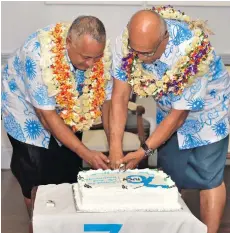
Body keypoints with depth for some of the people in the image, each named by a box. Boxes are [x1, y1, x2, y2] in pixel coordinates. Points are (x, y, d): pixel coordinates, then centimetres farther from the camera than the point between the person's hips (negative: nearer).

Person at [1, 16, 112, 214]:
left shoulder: (101, 53, -24)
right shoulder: (38, 54, -38)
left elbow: (106, 99, -13)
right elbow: (47, 115, -32)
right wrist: (86, 153, -34)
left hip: (68, 111, 4)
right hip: (29, 109, -4)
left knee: (70, 172, 4)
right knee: (36, 176, -6)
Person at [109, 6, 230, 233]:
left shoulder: (193, 52, -38)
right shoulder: (125, 42, -26)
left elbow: (178, 115, -27)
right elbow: (120, 97, -19)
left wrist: (143, 151, -25)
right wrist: (115, 146, -25)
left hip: (206, 109, -4)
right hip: (169, 108, 5)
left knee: (208, 177, -4)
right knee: (169, 175, 11)